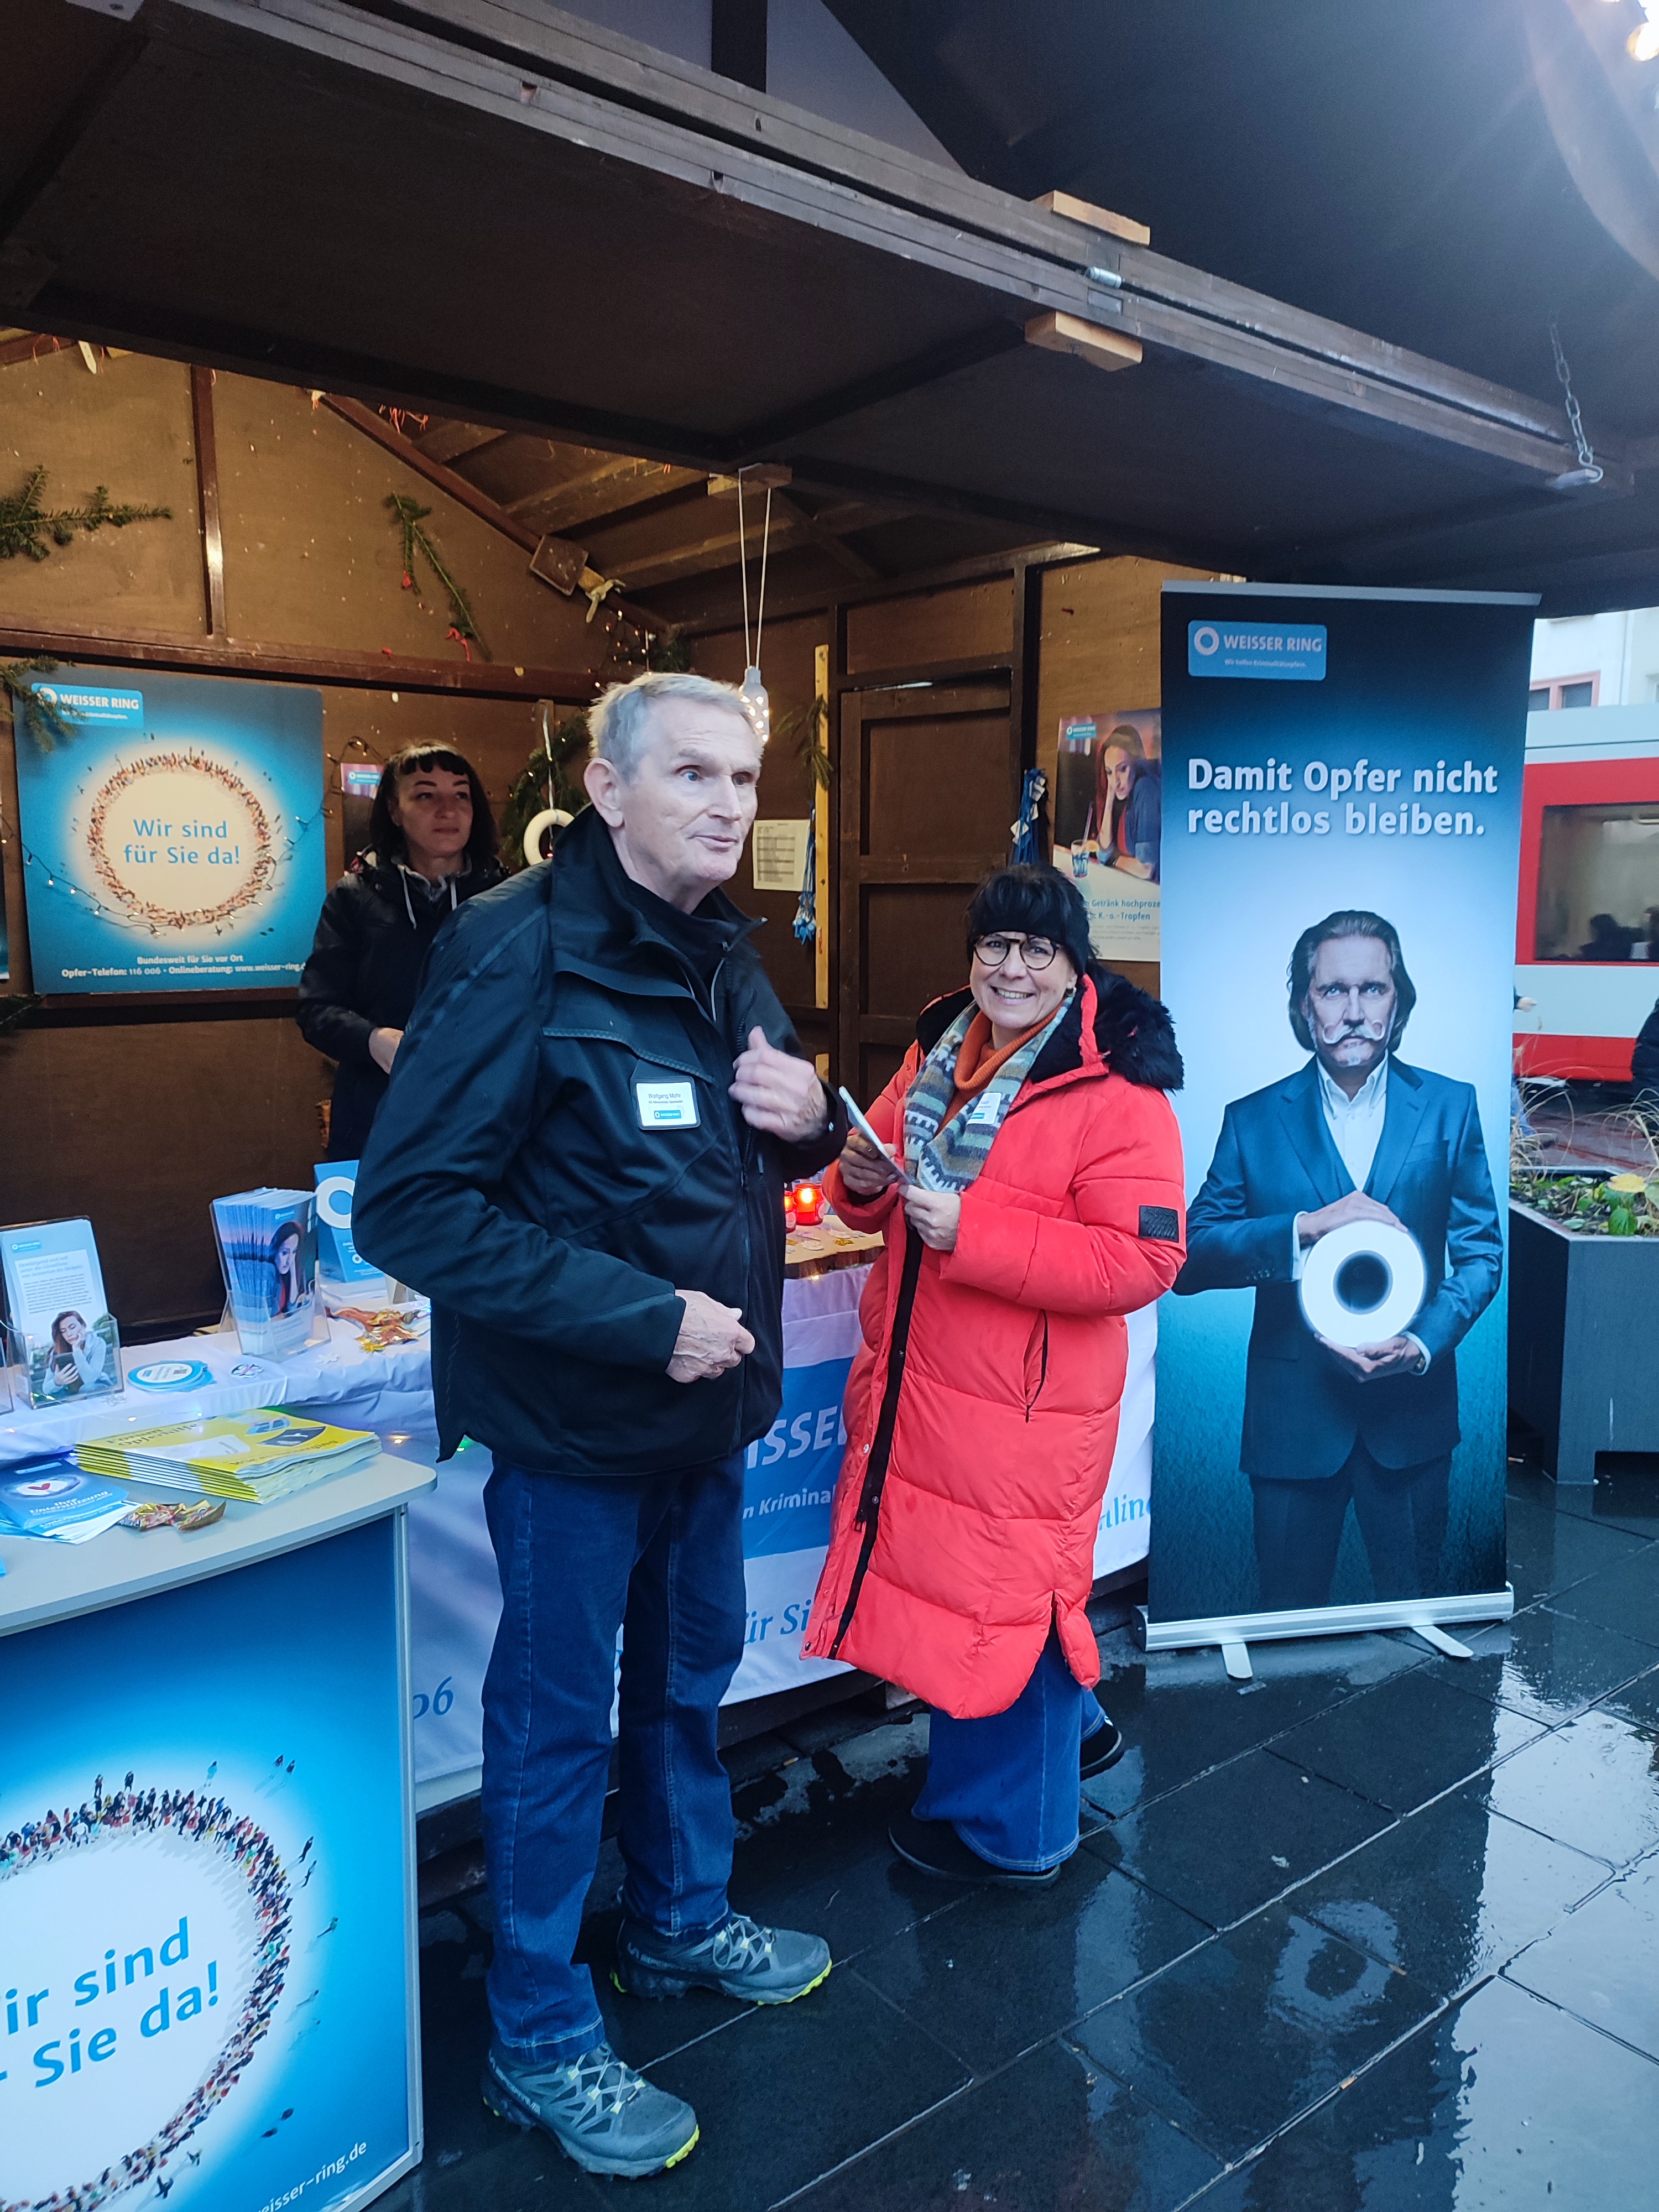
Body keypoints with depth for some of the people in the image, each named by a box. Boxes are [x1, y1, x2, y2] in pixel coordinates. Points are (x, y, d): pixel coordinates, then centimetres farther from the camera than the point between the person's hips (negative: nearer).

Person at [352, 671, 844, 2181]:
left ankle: (683, 1923, 48)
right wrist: (645, 1315, -26)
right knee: (557, 1720, 9)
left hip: (708, 1400, 8)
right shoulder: (520, 952, -21)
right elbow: (410, 1207, -25)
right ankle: (540, 2042, 31)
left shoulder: (726, 954, 5)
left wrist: (807, 1118, -8)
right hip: (571, 1421, -7)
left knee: (690, 1673, 24)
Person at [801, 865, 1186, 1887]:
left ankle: (1008, 1831, 30)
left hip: (1024, 1406, -8)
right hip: (916, 1381, 8)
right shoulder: (938, 1052, 8)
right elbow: (889, 1200, 18)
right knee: (938, 1567, 21)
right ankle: (1071, 1726, 47)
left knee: (1003, 1599, 5)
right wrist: (864, 1180, -7)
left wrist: (972, 1229, -26)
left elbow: (1143, 1260, -22)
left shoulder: (1116, 1093, -16)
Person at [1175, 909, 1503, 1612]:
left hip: (1412, 1410, 1)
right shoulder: (1254, 1120, -1)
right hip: (1291, 1416, -1)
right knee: (1288, 1627, 10)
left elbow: (1481, 1252, 3)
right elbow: (1190, 1259, -7)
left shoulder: (1449, 1106, 2)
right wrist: (1306, 1226, -21)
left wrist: (1423, 1344, -14)